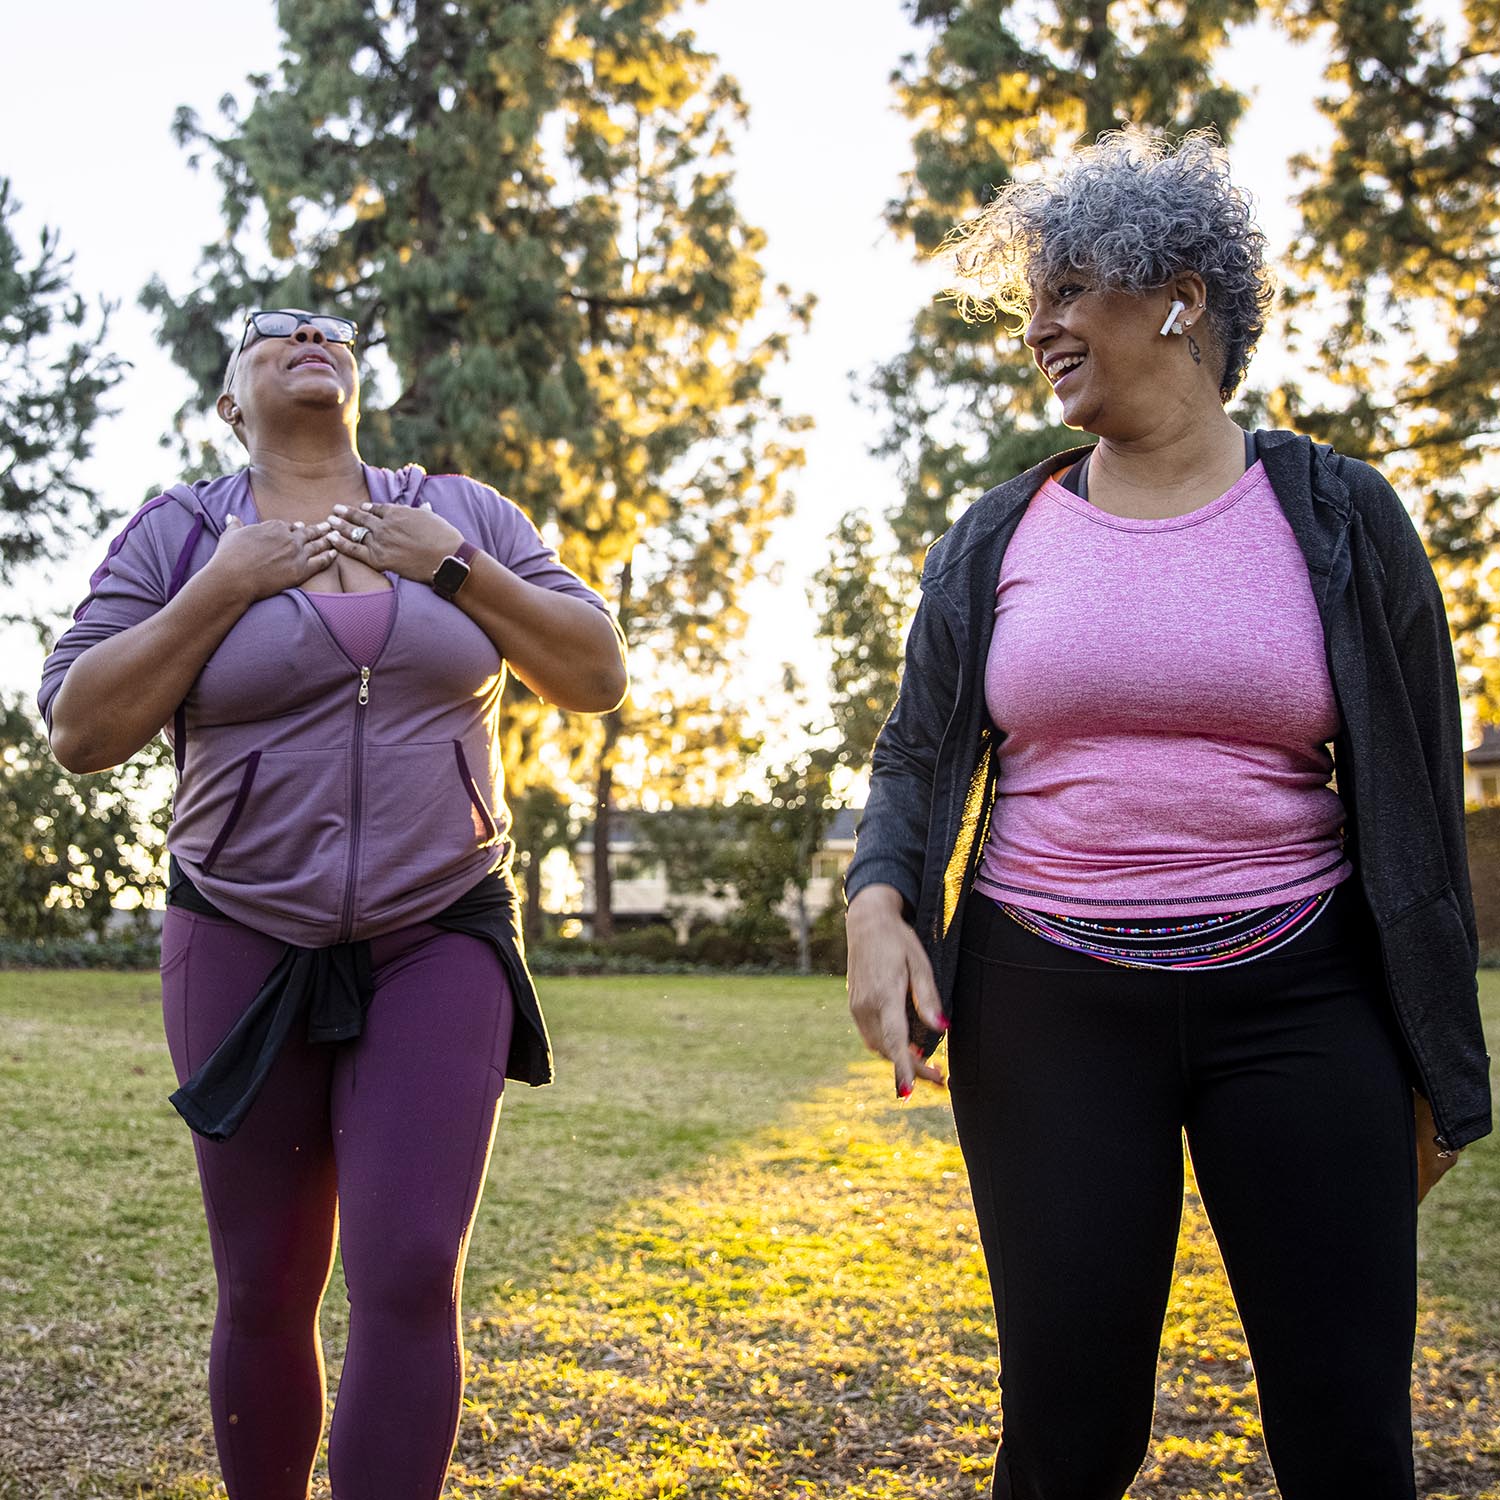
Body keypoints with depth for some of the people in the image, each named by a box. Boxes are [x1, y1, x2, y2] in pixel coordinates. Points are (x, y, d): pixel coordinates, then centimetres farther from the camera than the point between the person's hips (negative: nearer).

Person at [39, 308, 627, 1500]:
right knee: (267, 1296, 6)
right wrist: (228, 588, -12)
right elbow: (79, 733, -5)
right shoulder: (180, 535, 3)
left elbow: (598, 675, 3)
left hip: (439, 942, 0)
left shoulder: (460, 515, 7)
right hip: (248, 952, 0)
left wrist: (455, 569, -8)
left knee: (411, 1278, -14)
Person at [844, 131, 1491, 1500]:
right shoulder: (997, 539, 7)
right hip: (1046, 1004, 1)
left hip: (1296, 992, -1)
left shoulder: (1338, 518, 2)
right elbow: (919, 756, 11)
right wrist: (877, 904, -10)